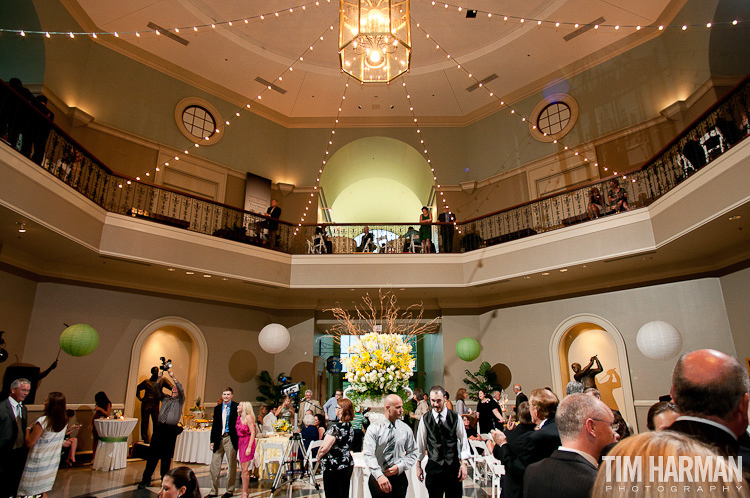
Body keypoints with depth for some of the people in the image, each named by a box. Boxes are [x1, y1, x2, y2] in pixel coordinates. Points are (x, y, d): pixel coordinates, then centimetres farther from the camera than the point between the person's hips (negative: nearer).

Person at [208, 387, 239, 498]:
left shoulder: (236, 407, -3)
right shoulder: (217, 408, 11)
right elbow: (214, 425, 14)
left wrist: (238, 439, -10)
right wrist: (212, 441, 9)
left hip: (230, 439, -4)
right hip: (219, 439, 5)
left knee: (232, 466, 4)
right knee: (214, 465, 7)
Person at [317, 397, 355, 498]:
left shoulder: (336, 427, -21)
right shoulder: (349, 426, 5)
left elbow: (324, 448, -24)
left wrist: (319, 456, -3)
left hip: (334, 467, -8)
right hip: (348, 465, 8)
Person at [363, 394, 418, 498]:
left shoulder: (406, 429, 3)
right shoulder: (374, 429, -7)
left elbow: (412, 454, 5)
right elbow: (369, 455, -16)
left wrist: (399, 467, -10)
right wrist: (379, 476, -28)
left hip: (399, 477, 2)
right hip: (378, 478, -2)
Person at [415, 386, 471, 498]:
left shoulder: (455, 417, -3)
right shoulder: (425, 419, -3)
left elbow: (463, 440, 3)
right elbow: (420, 443, 6)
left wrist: (464, 463, -1)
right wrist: (418, 465, 11)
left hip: (453, 467, 0)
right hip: (433, 467, 0)